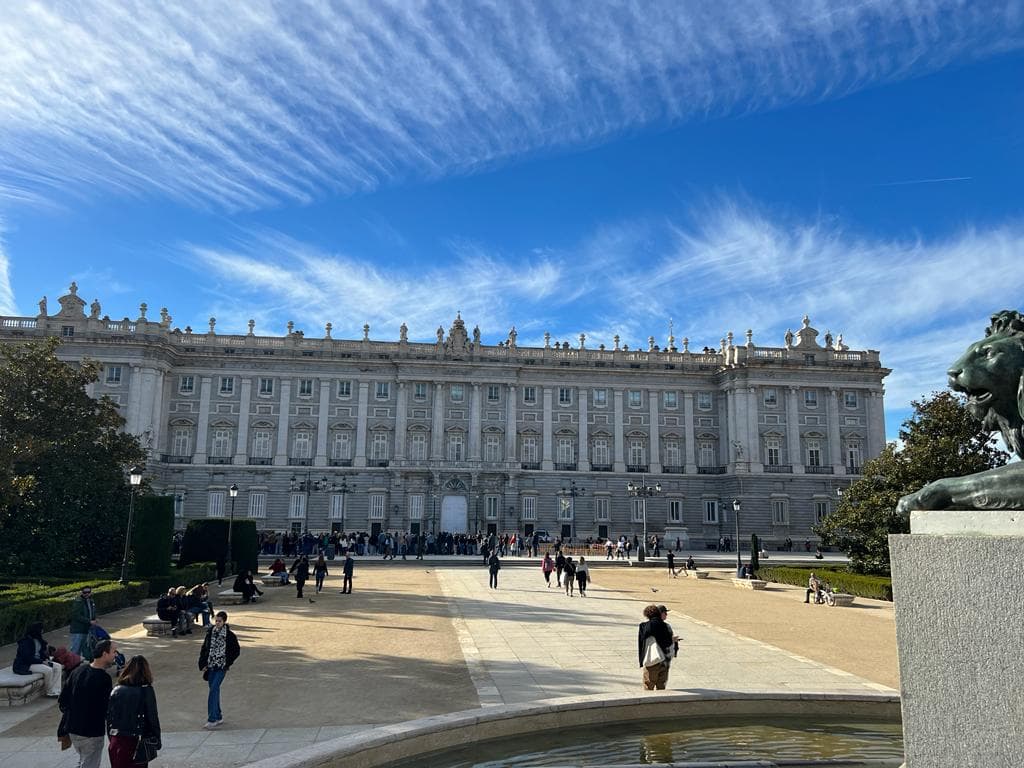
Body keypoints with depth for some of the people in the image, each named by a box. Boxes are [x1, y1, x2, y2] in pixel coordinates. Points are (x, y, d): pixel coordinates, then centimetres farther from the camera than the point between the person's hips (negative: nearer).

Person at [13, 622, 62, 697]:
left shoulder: (38, 640, 8)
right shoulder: (26, 641, -19)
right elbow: (27, 658, -23)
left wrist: (46, 659, -2)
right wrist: (42, 662, -20)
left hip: (39, 661, 9)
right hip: (26, 665, -9)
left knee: (58, 667, -6)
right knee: (48, 670, -29)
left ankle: (55, 691, -14)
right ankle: (50, 692, -11)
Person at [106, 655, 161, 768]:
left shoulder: (116, 690, 0)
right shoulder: (146, 690, -11)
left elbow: (109, 717, 5)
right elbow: (153, 718, -8)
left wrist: (112, 739, 17)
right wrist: (157, 741, 4)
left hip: (116, 742, 4)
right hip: (136, 742, -4)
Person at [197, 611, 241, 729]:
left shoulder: (229, 635, -8)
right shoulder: (210, 632, 3)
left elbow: (236, 651, 0)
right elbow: (204, 648, 10)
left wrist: (227, 663, -4)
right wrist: (203, 664, 3)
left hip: (221, 667, -5)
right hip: (211, 666, 5)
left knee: (213, 690, -13)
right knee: (214, 690, 10)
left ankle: (212, 719, -11)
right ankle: (218, 717, 22)